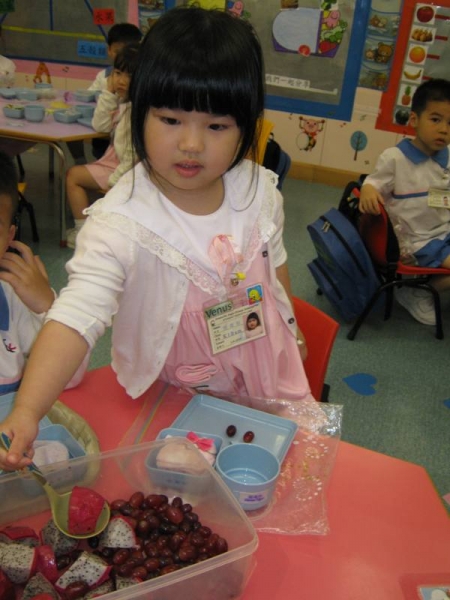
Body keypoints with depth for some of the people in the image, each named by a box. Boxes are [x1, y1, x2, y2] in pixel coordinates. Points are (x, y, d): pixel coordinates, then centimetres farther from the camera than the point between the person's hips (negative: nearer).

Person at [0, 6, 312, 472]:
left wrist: (290, 328, 16)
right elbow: (76, 316, -39)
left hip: (266, 375, 5)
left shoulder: (259, 190, -14)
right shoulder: (119, 223, -30)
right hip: (172, 398, -4)